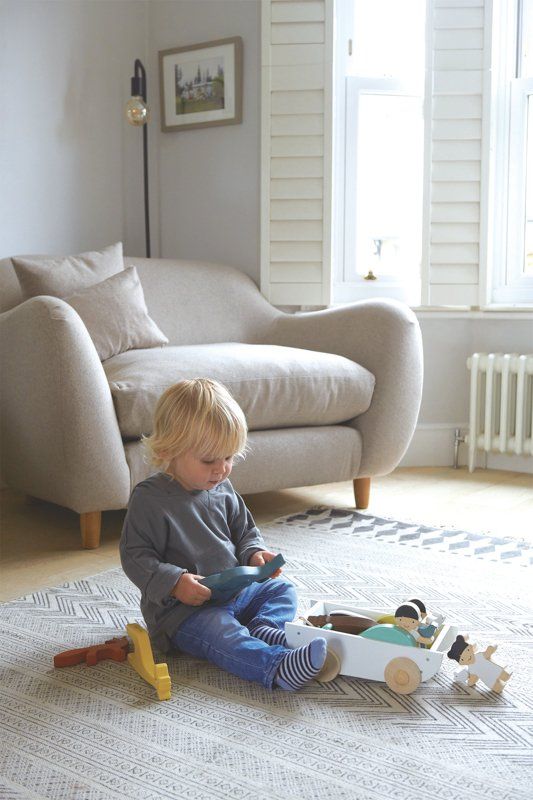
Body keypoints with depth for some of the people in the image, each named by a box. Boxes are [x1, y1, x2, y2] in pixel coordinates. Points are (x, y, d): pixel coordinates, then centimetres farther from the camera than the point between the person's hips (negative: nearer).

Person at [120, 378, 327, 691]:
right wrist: (174, 582, -27)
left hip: (235, 590, 8)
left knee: (283, 589, 6)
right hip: (183, 606, -8)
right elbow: (135, 556, -14)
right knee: (222, 635, -33)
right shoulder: (149, 498, -15)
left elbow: (245, 532, 19)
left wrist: (255, 553, -4)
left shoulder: (223, 490, 7)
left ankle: (265, 630, -20)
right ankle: (278, 666, -52)